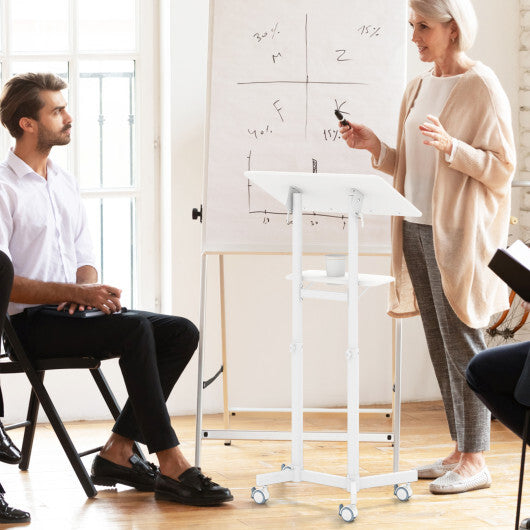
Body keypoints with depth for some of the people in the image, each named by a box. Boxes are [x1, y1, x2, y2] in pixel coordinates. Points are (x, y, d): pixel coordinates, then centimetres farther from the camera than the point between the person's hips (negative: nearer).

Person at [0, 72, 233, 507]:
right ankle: (171, 466, -29)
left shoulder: (65, 182, 19)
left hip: (72, 310, 8)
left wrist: (90, 288, -4)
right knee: (135, 329, -31)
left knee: (182, 333, -9)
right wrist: (77, 293, -21)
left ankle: (118, 451, -11)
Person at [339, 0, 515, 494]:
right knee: (439, 343, 9)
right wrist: (374, 146, 5)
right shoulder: (418, 88, 15)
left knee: (462, 341, -6)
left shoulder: (482, 88, -7)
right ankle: (459, 448, 17)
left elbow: (502, 170, -12)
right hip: (417, 228, 8)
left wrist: (450, 146, -24)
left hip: (458, 235, -7)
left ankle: (475, 460, 0)